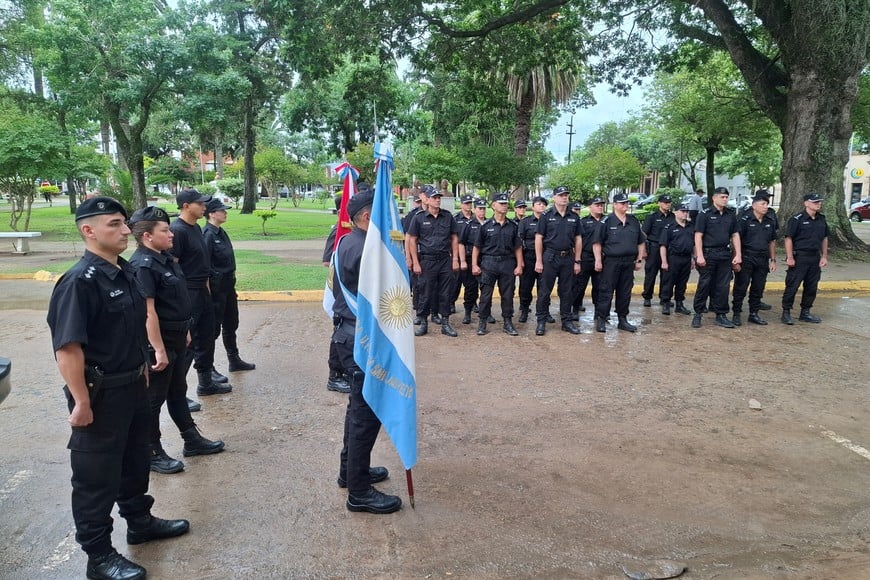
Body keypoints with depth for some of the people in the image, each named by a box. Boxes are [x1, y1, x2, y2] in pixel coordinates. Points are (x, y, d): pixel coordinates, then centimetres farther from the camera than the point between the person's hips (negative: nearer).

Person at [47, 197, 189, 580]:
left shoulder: (125, 272, 5)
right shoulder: (79, 281, -22)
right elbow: (68, 347, -25)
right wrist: (81, 402, -24)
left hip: (132, 385, 8)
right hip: (100, 393, -8)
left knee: (135, 460, 23)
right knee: (96, 476, 7)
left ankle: (140, 521, 43)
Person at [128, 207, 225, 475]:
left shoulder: (164, 258, 8)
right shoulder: (143, 265, -21)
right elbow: (148, 312, -24)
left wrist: (184, 331, 21)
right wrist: (159, 350, -24)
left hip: (176, 338, 10)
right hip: (158, 341, -10)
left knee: (178, 391, 20)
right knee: (154, 398, 4)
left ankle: (192, 439, 33)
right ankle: (152, 453, 18)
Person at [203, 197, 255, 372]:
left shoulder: (221, 232, 10)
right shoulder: (208, 234, -18)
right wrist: (209, 290, -21)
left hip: (228, 285, 9)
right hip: (216, 287, -9)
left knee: (231, 324, 18)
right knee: (214, 327, 1)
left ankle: (234, 360, 31)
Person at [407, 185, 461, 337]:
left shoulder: (448, 217, 7)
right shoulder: (419, 218, 0)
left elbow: (454, 238, 11)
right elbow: (412, 241, 1)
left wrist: (455, 259, 3)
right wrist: (415, 263, -5)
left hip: (445, 260, 2)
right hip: (427, 260, -2)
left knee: (445, 293, 6)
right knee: (426, 294, 4)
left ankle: (445, 323, 15)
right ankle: (423, 323, 16)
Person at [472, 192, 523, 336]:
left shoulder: (513, 226, 8)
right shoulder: (485, 226, 1)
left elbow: (517, 247, 8)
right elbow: (477, 247, 2)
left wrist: (519, 265, 0)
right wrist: (474, 265, -5)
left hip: (508, 263, 2)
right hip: (489, 263, -2)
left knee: (508, 295, 6)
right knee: (486, 295, 0)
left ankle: (508, 323, 16)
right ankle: (482, 323, 11)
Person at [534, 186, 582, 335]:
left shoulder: (574, 217, 8)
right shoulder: (546, 216, -2)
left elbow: (578, 240, 10)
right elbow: (538, 239, -4)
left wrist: (577, 261, 5)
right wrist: (538, 261, -9)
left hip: (568, 258, 3)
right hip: (550, 257, -3)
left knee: (566, 291, 10)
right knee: (545, 290, 1)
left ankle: (567, 321, 19)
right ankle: (541, 321, 10)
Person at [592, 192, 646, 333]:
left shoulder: (634, 221, 11)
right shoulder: (607, 221, -3)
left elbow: (640, 242, 18)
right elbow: (597, 242, -5)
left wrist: (639, 260, 13)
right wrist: (598, 260, -10)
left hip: (629, 262, 5)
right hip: (611, 262, -5)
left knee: (625, 293, 10)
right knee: (606, 292, -3)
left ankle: (622, 320, 19)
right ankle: (601, 320, 3)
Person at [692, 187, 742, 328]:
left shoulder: (731, 215, 12)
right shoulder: (705, 214, -3)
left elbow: (735, 235, 14)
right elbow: (698, 236, -7)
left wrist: (738, 254, 6)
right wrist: (699, 256, -15)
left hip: (725, 255, 5)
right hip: (708, 254, -4)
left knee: (723, 286, 6)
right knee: (704, 285, -1)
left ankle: (721, 315, 15)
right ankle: (697, 314, 7)